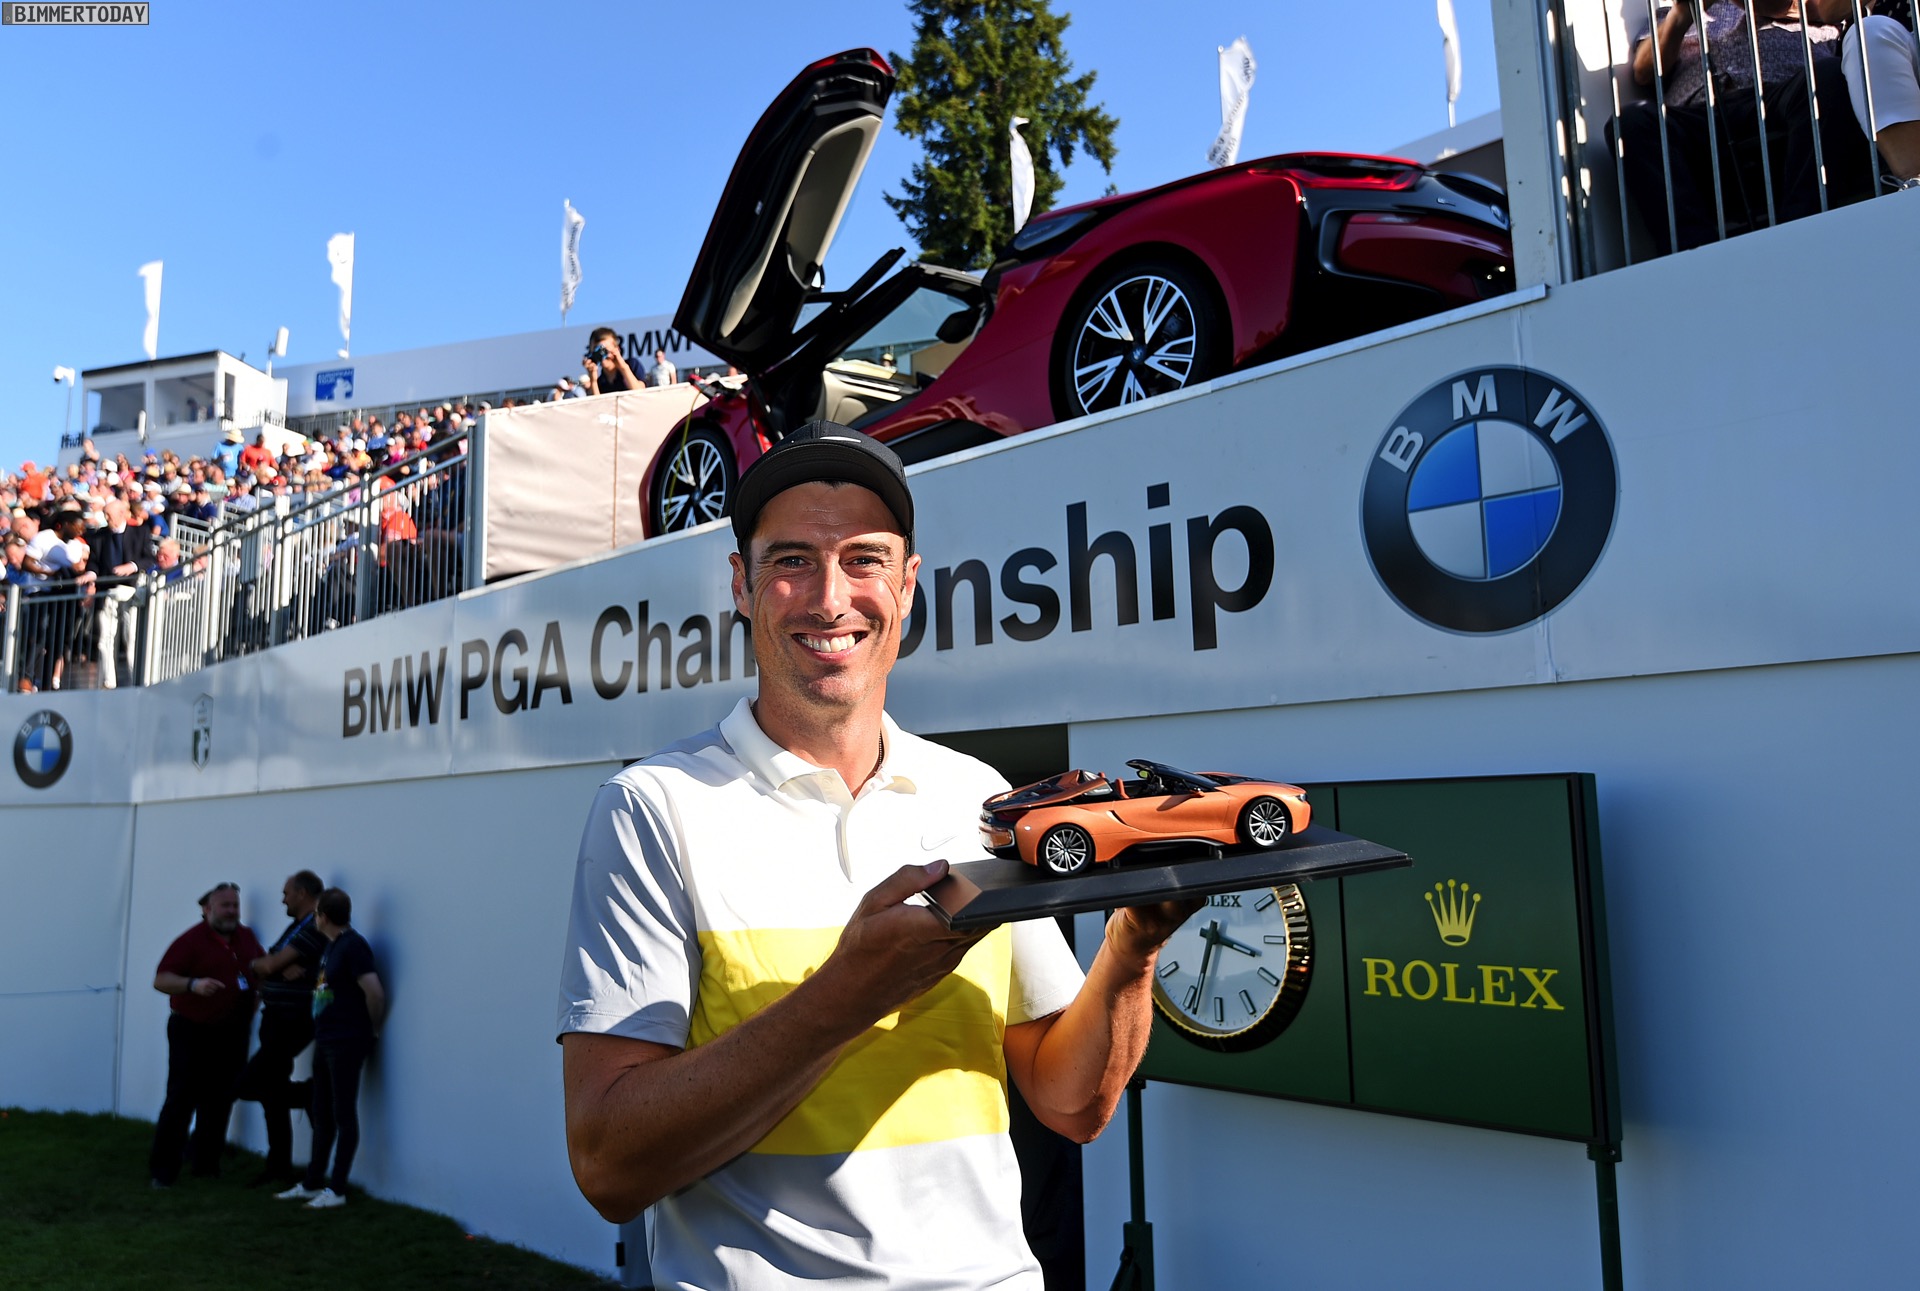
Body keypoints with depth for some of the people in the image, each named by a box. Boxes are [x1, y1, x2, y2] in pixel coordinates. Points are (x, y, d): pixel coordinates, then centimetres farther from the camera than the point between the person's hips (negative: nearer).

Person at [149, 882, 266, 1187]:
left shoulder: (245, 936, 7)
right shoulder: (191, 940, -12)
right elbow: (160, 980, -16)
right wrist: (193, 984, -33)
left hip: (231, 1035, 6)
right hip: (192, 1033, -6)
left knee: (218, 1103, 11)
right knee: (181, 1101, -4)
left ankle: (207, 1164, 22)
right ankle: (162, 1170, 6)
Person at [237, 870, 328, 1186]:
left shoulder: (314, 929, -16)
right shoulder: (296, 927, 16)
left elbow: (269, 965, -18)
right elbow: (270, 964, 7)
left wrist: (254, 965, 4)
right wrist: (282, 968, -15)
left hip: (291, 1023, -10)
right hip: (275, 1019, 10)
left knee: (250, 1084, -12)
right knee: (272, 1092, 11)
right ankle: (279, 1166, 20)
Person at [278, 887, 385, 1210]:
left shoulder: (353, 946, -19)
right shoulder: (331, 945, 11)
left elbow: (374, 992, -23)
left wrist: (372, 1028, -11)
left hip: (346, 1043, -10)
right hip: (325, 1040, 10)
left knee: (344, 1115, -1)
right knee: (321, 1114, 17)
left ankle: (336, 1190, 7)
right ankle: (312, 1183, 27)